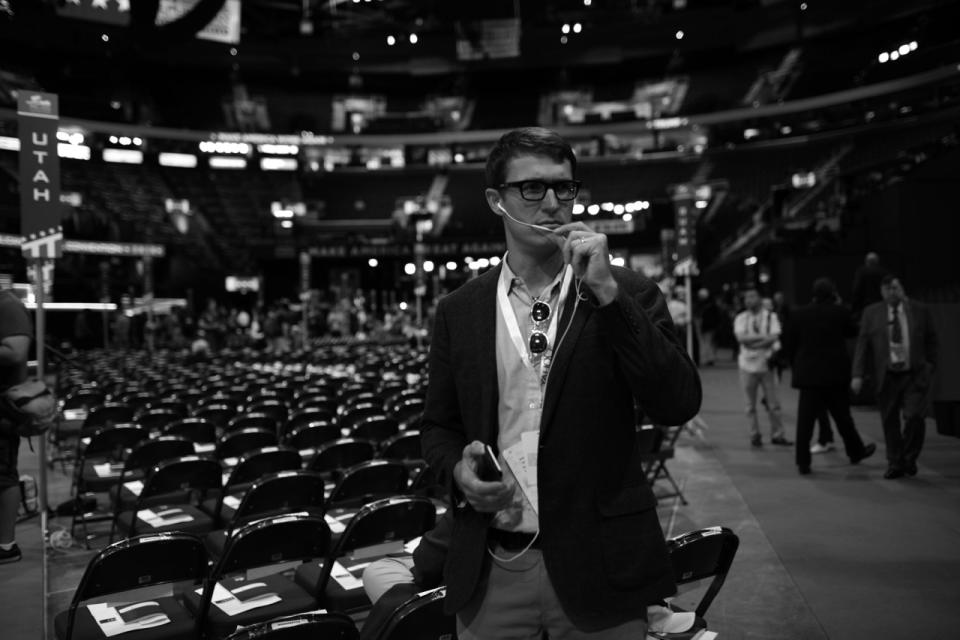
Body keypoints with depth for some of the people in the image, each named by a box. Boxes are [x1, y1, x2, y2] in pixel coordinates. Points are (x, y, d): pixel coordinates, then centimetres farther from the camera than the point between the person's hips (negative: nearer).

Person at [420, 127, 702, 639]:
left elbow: (679, 406, -13)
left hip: (598, 569, -1)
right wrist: (458, 468, -11)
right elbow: (438, 426, 11)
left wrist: (608, 293, -19)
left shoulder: (627, 294, -3)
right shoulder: (458, 311, 3)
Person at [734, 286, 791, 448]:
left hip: (766, 364, -1)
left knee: (773, 403, 2)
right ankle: (755, 435, 16)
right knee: (751, 405, 6)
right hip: (747, 365, 1)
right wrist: (763, 336, -13)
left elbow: (774, 337, -12)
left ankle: (777, 435, 12)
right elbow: (741, 337, -11)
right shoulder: (741, 318, 4)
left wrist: (752, 341, -13)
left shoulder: (771, 316, 1)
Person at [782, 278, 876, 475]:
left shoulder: (798, 314, 0)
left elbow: (788, 345, 2)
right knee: (842, 415, 14)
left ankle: (803, 462, 0)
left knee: (805, 418, 1)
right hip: (835, 374, -1)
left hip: (808, 375, 1)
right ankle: (855, 451, 32)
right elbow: (853, 331, 13)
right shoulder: (839, 312, -5)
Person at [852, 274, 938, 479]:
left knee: (915, 417, -13)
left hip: (915, 375, -1)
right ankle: (895, 463, 21)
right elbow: (862, 345, 0)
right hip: (887, 377, 1)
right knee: (890, 422, 5)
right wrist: (858, 375, -8)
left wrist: (931, 368, 8)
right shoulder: (871, 313, 3)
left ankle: (909, 458, 11)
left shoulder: (920, 310, 4)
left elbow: (931, 341, 11)